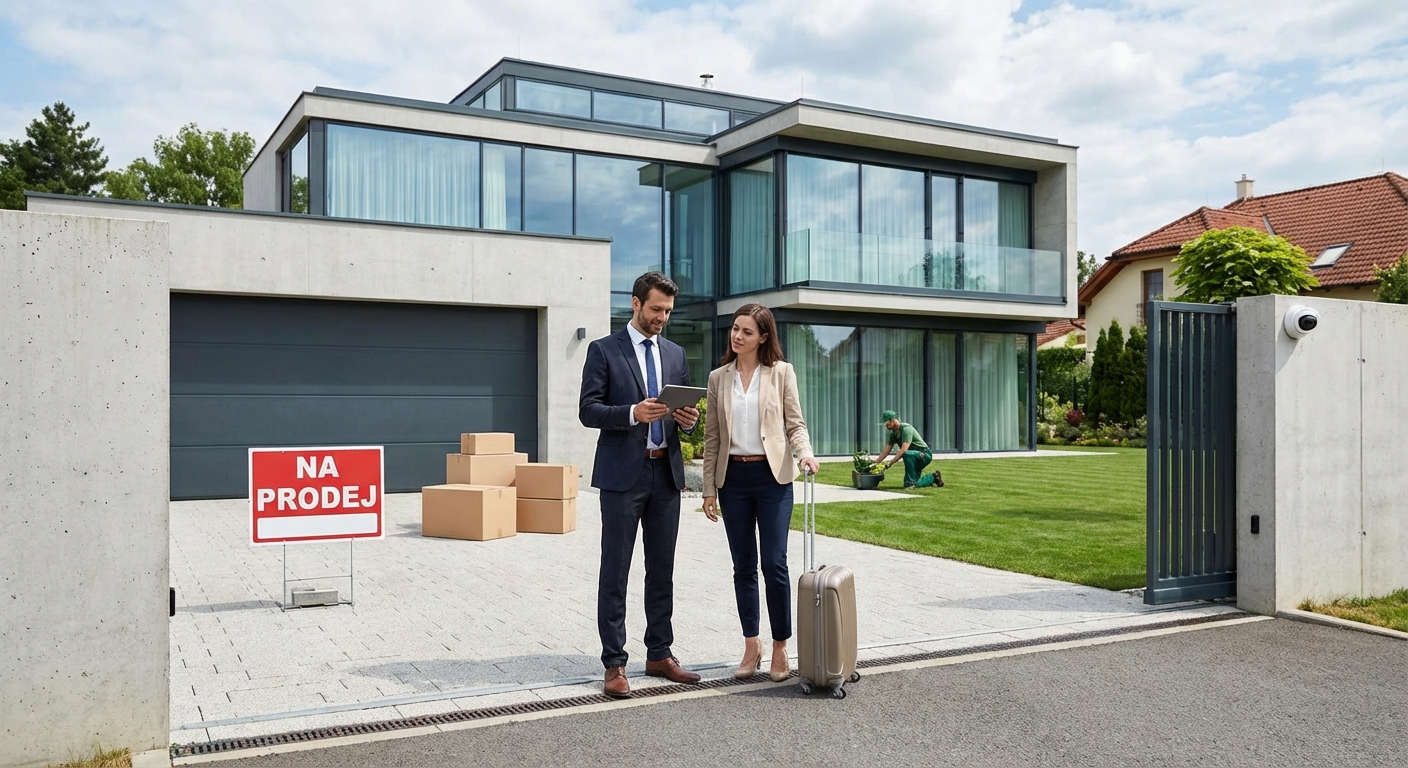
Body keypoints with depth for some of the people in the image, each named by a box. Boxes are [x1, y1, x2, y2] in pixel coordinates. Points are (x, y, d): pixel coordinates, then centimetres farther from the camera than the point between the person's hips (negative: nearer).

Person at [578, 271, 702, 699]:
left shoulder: (676, 354, 14)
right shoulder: (604, 351, -1)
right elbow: (587, 411, -8)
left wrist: (689, 420, -6)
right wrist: (632, 413, -23)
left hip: (666, 473, 5)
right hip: (623, 474, -5)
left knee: (662, 571, 11)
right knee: (615, 573, 0)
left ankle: (659, 655, 22)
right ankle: (614, 664, 6)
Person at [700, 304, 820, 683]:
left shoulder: (782, 373, 1)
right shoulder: (718, 377, 8)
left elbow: (795, 424, 1)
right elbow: (712, 437, 9)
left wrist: (805, 452, -20)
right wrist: (709, 489, 6)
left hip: (772, 476, -3)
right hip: (733, 478, 3)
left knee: (774, 564, -4)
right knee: (744, 566, 7)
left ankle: (780, 649, 9)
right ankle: (751, 645, 18)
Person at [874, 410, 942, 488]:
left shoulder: (906, 428, -24)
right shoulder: (893, 434, 3)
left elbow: (904, 450, -33)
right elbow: (886, 452, 5)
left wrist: (890, 463, -37)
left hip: (924, 455, -9)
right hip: (915, 458, 9)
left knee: (906, 454, -39)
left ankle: (911, 482, -26)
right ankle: (932, 478, 23)